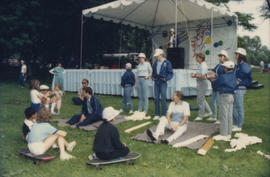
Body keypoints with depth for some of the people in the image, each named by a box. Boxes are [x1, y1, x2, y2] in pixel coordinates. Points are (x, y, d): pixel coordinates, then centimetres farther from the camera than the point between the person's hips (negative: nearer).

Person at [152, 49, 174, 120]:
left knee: (163, 99, -3)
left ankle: (164, 114, 5)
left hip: (163, 83, -5)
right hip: (156, 83, 5)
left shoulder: (167, 63, -6)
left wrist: (166, 78, -17)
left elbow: (171, 73, -5)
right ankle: (157, 114, 16)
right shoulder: (155, 63, 10)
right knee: (156, 98, 8)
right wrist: (153, 77, 5)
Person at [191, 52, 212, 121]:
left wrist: (195, 76, -14)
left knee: (200, 100, -4)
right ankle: (208, 112, 30)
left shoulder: (203, 65, -18)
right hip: (200, 84, 11)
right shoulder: (200, 65, 14)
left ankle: (200, 116, 5)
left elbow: (202, 76, -23)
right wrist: (194, 74, 7)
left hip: (202, 84, -11)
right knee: (202, 99, 18)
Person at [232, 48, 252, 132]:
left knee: (239, 107, 0)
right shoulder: (237, 65, 13)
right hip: (235, 89, 9)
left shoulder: (244, 65, -13)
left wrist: (239, 82, -14)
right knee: (234, 107, 15)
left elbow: (249, 79, -13)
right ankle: (235, 124, 27)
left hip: (240, 89, -9)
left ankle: (239, 126, 9)